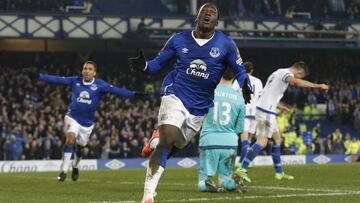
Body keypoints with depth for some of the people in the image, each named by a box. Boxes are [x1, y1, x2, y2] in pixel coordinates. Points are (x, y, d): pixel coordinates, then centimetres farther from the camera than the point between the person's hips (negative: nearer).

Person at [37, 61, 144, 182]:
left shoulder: (100, 85, -8)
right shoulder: (75, 81, -4)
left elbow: (116, 90, -17)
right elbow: (57, 80, -4)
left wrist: (133, 95, -27)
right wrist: (38, 77, -8)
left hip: (87, 123, 1)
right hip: (72, 118, -1)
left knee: (79, 148, 15)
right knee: (71, 139, -26)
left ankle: (75, 166, 48)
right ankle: (63, 170, -22)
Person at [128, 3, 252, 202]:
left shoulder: (226, 45, -1)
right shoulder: (179, 40, 1)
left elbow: (240, 72, 2)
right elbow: (158, 63, 7)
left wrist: (245, 87, -20)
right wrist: (144, 65, -15)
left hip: (200, 109, 3)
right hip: (175, 98, -3)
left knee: (172, 148, 12)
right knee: (167, 141, -22)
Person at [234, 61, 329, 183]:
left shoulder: (279, 73, 21)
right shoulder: (286, 73, -9)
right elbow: (297, 82, -32)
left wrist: (279, 106, 43)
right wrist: (318, 86, -32)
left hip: (266, 110, 11)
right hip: (266, 112, -11)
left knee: (277, 138, 16)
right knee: (262, 142, -14)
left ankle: (279, 173, 21)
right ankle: (242, 169, -20)